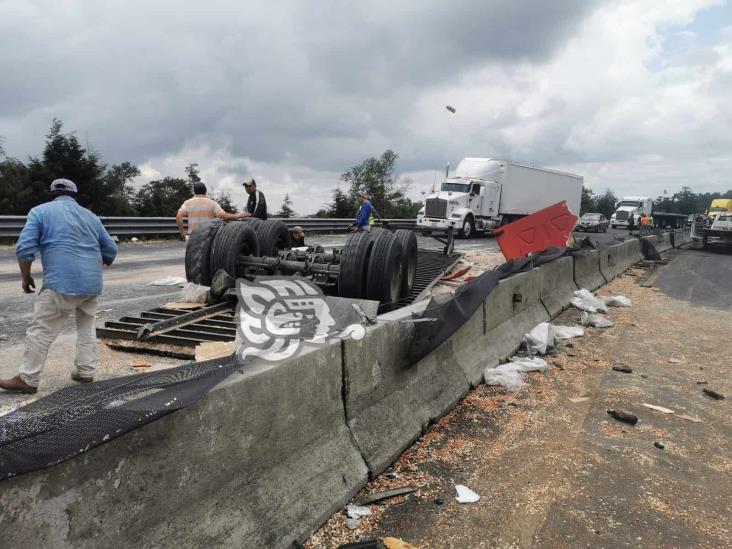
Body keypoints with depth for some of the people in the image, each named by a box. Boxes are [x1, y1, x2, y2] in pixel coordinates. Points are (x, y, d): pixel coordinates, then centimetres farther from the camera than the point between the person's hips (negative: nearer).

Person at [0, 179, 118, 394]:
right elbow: (111, 250, 21)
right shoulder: (91, 216, 20)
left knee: (40, 331, 2)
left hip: (62, 282, -5)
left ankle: (28, 380, 7)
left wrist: (26, 277, 8)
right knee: (87, 328, 18)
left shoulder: (41, 211, 7)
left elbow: (24, 249, -3)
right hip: (93, 283, 5)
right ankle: (86, 371, 20)